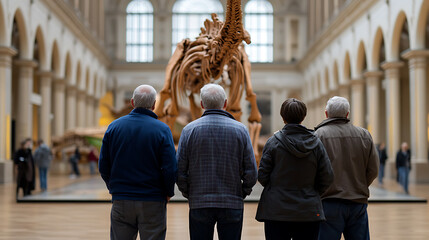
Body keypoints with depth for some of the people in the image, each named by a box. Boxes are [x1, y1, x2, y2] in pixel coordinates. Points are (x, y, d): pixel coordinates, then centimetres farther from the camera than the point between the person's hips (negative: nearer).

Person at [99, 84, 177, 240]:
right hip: (152, 203, -2)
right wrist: (168, 193, 5)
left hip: (121, 201, 3)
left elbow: (103, 166, 3)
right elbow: (171, 169, -11)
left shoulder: (114, 126, 2)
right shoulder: (162, 130, -7)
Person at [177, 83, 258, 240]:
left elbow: (180, 171, -3)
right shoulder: (240, 130, -1)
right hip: (232, 204, 0)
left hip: (199, 204, 0)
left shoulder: (189, 130, -2)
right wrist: (243, 192, 13)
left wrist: (188, 193, 12)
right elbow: (251, 172, -2)